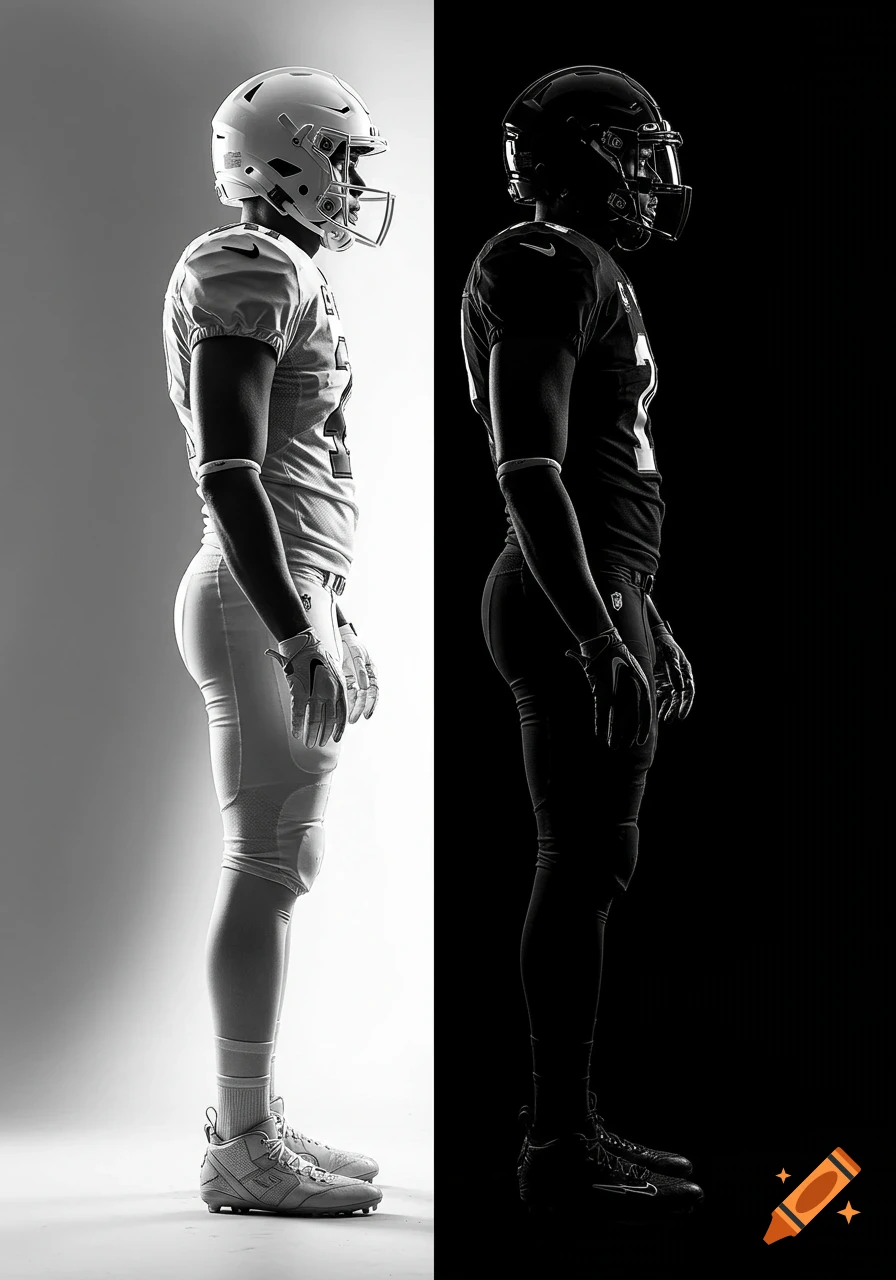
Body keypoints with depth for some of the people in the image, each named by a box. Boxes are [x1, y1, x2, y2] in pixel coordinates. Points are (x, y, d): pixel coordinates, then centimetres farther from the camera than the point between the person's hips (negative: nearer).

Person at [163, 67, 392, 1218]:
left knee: (273, 866, 12)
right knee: (270, 871, -7)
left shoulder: (284, 281, 19)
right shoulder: (253, 274, -12)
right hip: (265, 606, -10)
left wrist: (332, 623, 26)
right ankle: (247, 1153, -1)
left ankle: (245, 1119, 21)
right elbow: (228, 473, -20)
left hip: (284, 601, 10)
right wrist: (300, 636, -23)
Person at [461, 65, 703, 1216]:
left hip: (596, 595, 10)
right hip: (573, 604, -10)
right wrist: (601, 636, -25)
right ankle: (560, 1147, -1)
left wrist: (646, 619, 28)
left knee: (585, 860, 12)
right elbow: (530, 472, -21)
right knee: (587, 860, -8)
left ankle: (571, 1128, 19)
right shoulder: (549, 268, -11)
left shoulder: (584, 271, 21)